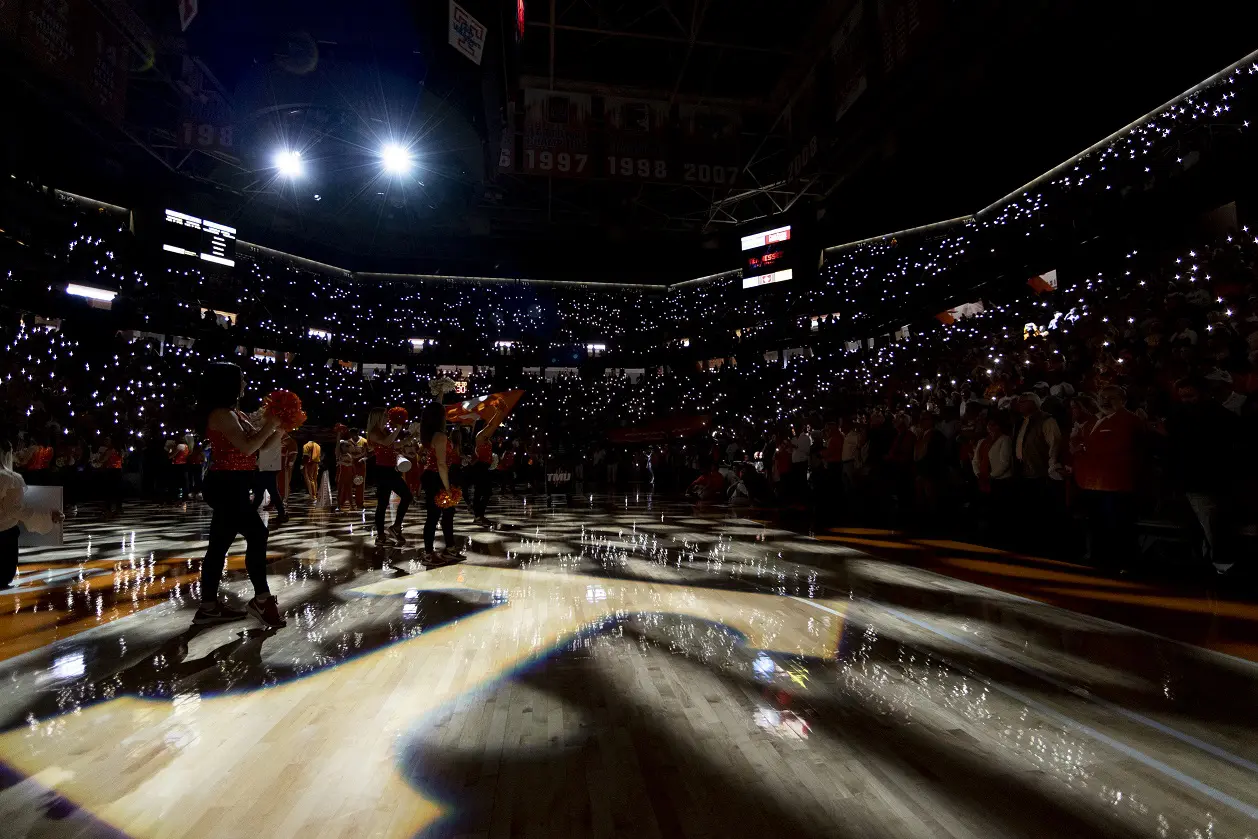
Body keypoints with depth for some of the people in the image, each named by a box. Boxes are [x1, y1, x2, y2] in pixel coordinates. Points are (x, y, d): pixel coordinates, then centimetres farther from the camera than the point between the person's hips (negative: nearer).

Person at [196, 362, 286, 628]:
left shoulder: (235, 413, 17)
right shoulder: (221, 414, -13)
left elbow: (259, 443, 19)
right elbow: (247, 447, -22)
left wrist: (277, 428, 4)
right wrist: (269, 425, -12)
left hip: (231, 486, 10)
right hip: (226, 485, -10)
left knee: (220, 544, 12)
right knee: (257, 535, -11)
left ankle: (209, 606, 19)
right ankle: (262, 600, -6)